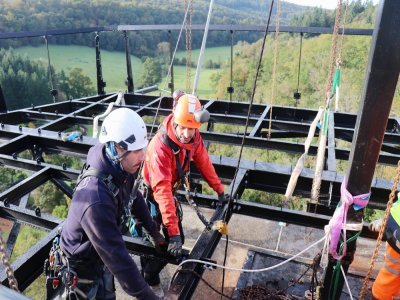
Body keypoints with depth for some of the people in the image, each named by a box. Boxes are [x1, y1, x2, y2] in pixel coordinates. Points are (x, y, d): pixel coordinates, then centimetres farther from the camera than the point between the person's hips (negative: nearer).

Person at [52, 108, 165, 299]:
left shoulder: (122, 170, -18)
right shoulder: (95, 197, -43)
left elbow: (135, 198, 1)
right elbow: (116, 255, -38)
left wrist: (153, 232, 10)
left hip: (101, 255, 7)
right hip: (81, 264, -7)